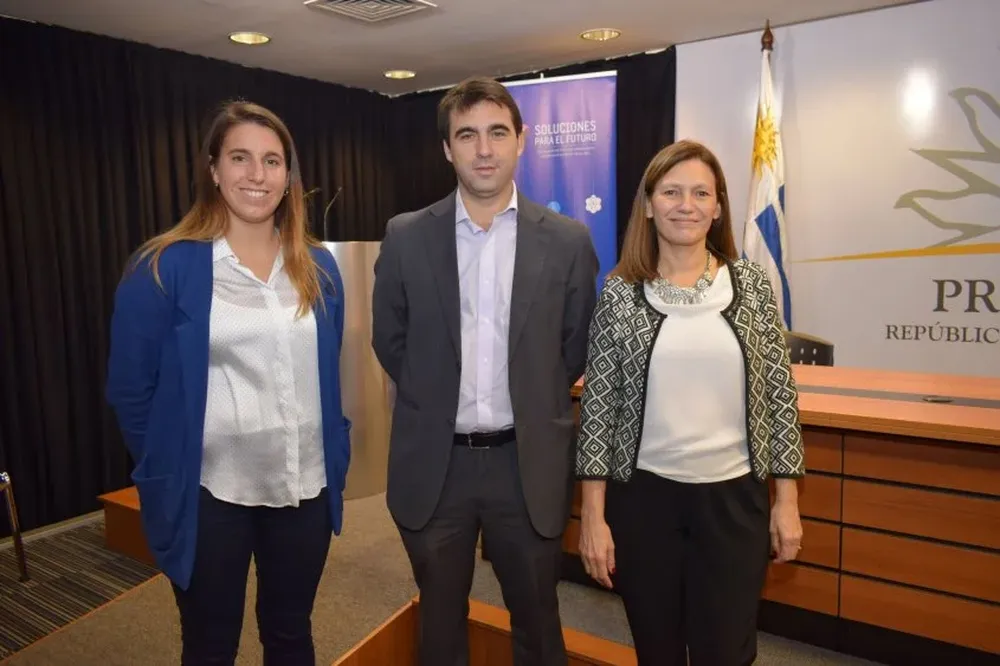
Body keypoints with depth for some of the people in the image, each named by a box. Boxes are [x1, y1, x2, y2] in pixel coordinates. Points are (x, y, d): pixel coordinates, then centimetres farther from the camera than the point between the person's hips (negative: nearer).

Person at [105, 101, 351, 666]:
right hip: (210, 494, -3)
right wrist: (166, 471, 2)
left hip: (304, 489, 3)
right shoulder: (165, 268, -10)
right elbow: (131, 388, -4)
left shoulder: (319, 268, 2)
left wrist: (335, 458, 8)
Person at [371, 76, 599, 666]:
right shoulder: (406, 238, -3)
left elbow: (578, 347, 6)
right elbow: (389, 341, 7)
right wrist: (435, 399, 7)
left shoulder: (567, 241, -4)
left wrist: (531, 402, 6)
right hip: (433, 465, 1)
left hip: (528, 465, 0)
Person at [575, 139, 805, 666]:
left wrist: (787, 499, 2)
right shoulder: (619, 293, -5)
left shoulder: (751, 284, -1)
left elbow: (780, 395, 3)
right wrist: (592, 514, -6)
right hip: (643, 497, 0)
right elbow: (597, 404, -4)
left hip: (734, 497, 1)